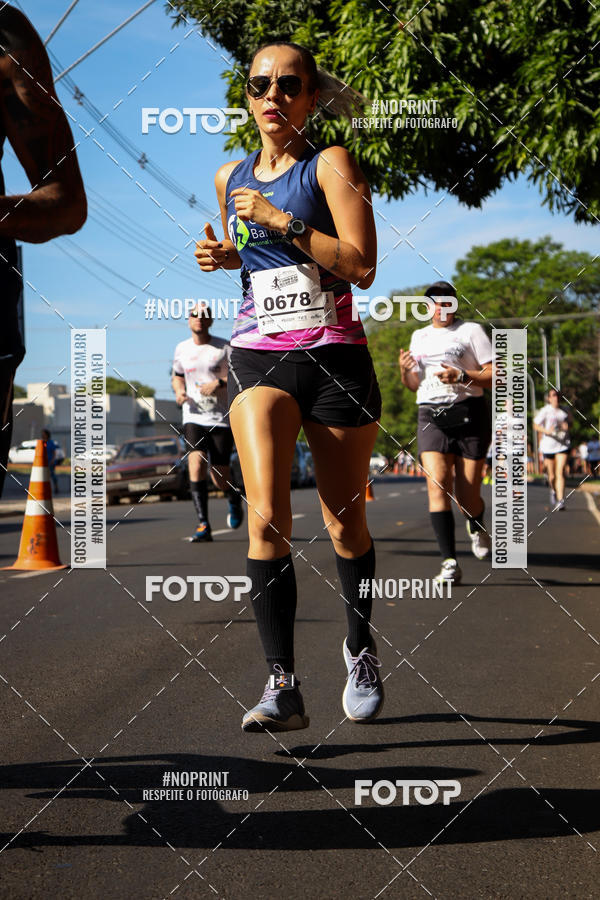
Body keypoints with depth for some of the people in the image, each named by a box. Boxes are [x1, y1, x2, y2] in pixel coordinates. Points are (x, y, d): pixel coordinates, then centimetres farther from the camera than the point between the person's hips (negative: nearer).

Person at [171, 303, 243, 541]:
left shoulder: (223, 347, -2)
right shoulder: (181, 349, 9)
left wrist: (219, 383, -20)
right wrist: (179, 391, 3)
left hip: (221, 419, -2)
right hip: (193, 417, 2)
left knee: (220, 478, -2)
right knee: (196, 463, -21)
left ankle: (234, 498, 36)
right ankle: (203, 525, -18)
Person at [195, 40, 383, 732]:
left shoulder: (331, 164, -1)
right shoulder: (230, 177, 14)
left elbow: (361, 265, -12)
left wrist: (284, 221, -16)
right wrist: (222, 256, 8)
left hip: (334, 355, -2)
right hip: (257, 355, 3)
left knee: (344, 522, 7)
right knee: (266, 515, -17)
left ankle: (360, 650, 32)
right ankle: (281, 686, -15)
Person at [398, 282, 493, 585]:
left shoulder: (471, 330, 4)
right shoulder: (419, 336, 18)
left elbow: (495, 375, -3)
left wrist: (461, 376, -18)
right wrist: (405, 370, 2)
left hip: (469, 415, -3)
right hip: (431, 418, 3)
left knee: (467, 498, -2)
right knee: (437, 486, -17)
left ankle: (476, 527, 36)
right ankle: (450, 563, -17)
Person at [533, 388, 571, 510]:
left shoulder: (564, 411, 6)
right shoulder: (544, 411, -5)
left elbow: (569, 421, 23)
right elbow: (536, 426, -3)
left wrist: (566, 426, -1)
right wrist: (546, 430, -21)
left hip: (563, 445, 1)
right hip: (548, 446, -1)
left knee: (560, 472, -12)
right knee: (552, 476, 7)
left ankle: (560, 501, -16)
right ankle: (553, 491, 40)